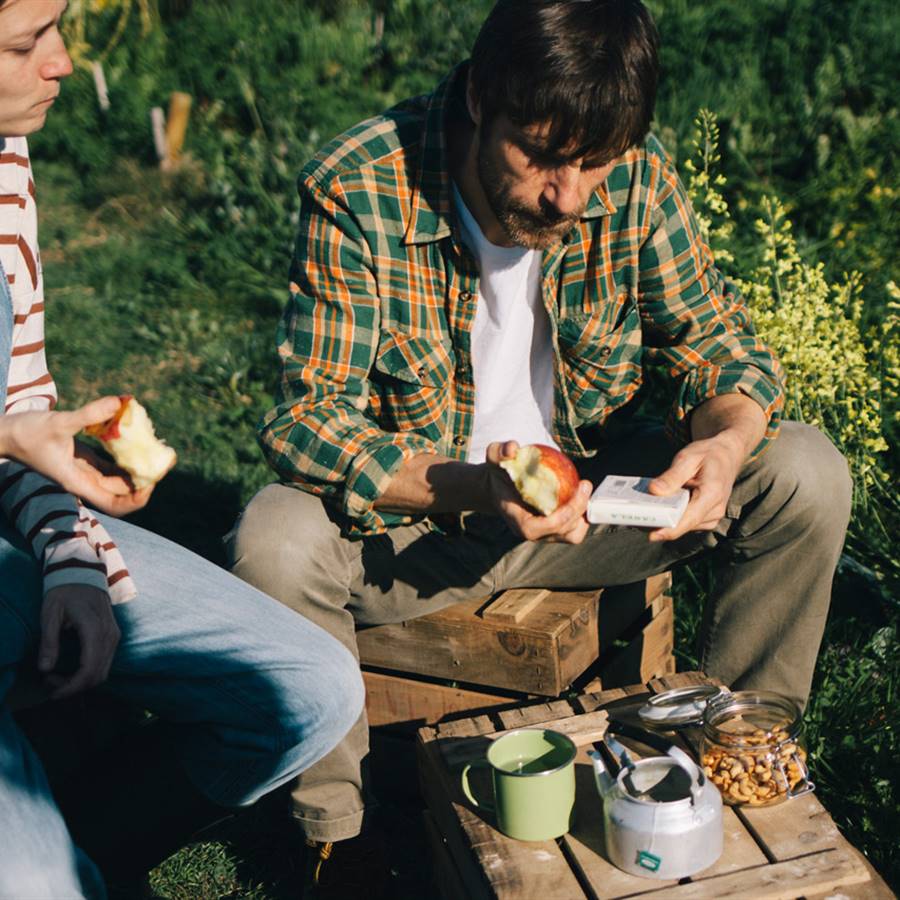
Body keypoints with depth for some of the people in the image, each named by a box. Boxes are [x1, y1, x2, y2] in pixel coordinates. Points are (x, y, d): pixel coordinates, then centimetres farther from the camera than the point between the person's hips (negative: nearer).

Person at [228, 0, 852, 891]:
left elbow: (718, 339, -3)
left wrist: (723, 441, -28)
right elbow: (308, 419, -23)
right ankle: (336, 827, -6)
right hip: (412, 515, -2)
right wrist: (469, 485, -40)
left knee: (807, 476, -14)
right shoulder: (355, 190, -22)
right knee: (275, 545, -33)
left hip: (596, 491, 3)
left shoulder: (635, 176, -13)